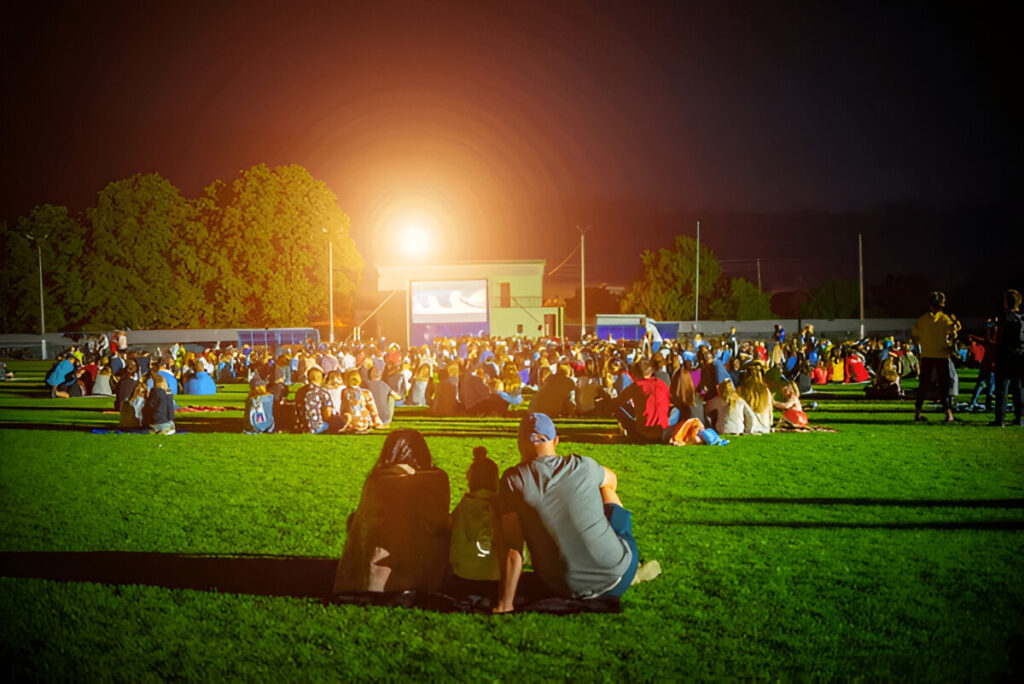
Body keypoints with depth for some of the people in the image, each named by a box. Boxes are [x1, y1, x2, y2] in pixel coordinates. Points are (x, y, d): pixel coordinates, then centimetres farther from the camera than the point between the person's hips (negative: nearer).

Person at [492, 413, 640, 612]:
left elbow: (510, 545, -13)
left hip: (568, 591, 0)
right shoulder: (583, 466, -5)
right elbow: (612, 480, 21)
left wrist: (504, 605, -8)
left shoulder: (513, 480, -10)